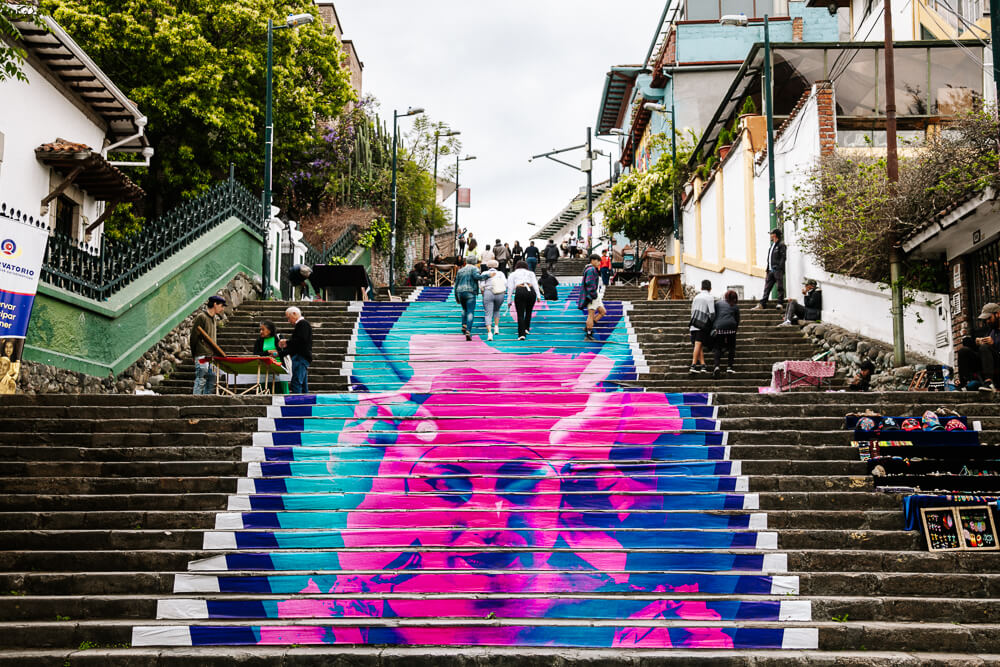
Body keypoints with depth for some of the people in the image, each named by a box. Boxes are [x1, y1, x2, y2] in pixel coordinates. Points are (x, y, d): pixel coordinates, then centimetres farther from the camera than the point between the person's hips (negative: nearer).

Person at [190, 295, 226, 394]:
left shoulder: (213, 318, 16)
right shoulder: (201, 317, -10)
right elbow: (193, 337, -11)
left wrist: (215, 352, 14)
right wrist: (194, 354, -6)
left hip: (211, 356, 9)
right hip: (202, 356, -8)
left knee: (212, 378, 8)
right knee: (201, 380, -8)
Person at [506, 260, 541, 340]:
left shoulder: (512, 274, 24)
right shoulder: (530, 273, 27)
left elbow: (510, 288, 14)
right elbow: (535, 284, 12)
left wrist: (509, 301, 14)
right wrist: (538, 296, 5)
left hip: (519, 292, -2)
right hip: (531, 291, 2)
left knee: (520, 314, -1)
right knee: (529, 312, 24)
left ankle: (521, 334, -12)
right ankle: (527, 328, 19)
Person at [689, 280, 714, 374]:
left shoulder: (696, 297, 18)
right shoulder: (709, 298, -3)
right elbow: (712, 313, -10)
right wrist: (712, 321, 6)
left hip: (694, 325, 6)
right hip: (702, 325, -6)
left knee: (699, 346, 8)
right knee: (698, 345, -10)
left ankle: (702, 364, 4)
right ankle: (693, 365, -16)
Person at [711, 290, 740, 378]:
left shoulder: (718, 303, 14)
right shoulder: (735, 306, 13)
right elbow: (737, 320, 13)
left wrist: (713, 327, 17)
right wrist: (735, 328, 25)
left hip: (718, 327, 1)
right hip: (730, 327, 0)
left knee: (718, 348, 3)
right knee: (731, 347, 13)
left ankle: (717, 366, -17)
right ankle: (730, 367, 9)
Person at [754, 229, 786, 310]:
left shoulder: (781, 245, -3)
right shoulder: (772, 246, 23)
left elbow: (783, 257, -11)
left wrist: (779, 268, -18)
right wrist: (768, 270, 15)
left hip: (778, 270, -8)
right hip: (771, 270, 8)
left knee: (780, 287, -4)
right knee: (767, 287, 2)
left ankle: (780, 303, 0)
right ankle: (762, 304, -1)